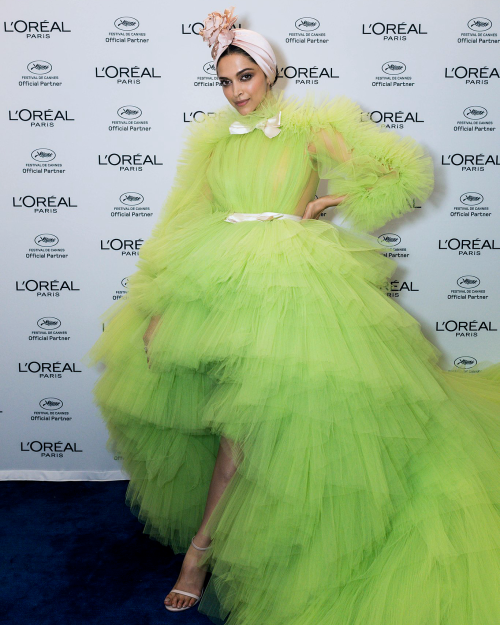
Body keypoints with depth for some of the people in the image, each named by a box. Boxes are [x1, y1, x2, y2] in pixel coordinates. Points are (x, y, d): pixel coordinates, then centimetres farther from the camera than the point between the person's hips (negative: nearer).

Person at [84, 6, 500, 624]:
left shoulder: (308, 128, 7)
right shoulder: (214, 140, 16)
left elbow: (403, 177, 5)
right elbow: (186, 223, 12)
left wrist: (324, 202, 0)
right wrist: (161, 304, 3)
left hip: (287, 280, -3)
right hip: (218, 280, 4)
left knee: (248, 408, -12)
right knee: (236, 405, -2)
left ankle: (201, 546, 3)